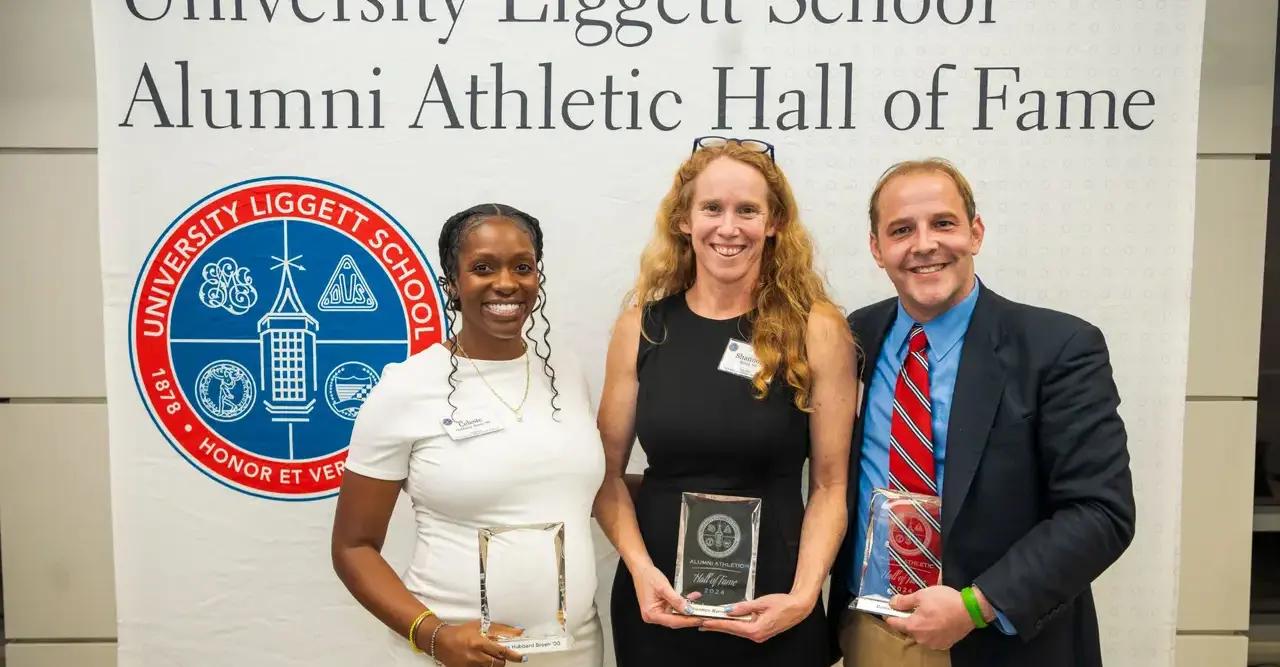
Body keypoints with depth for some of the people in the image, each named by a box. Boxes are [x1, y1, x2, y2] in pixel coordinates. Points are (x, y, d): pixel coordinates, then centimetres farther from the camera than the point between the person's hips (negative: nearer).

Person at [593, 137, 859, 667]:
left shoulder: (817, 329, -7)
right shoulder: (641, 325, -2)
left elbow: (830, 485, -4)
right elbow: (607, 472, 2)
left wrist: (803, 595, -14)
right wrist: (640, 568, -11)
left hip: (771, 607, -1)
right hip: (658, 600, 2)